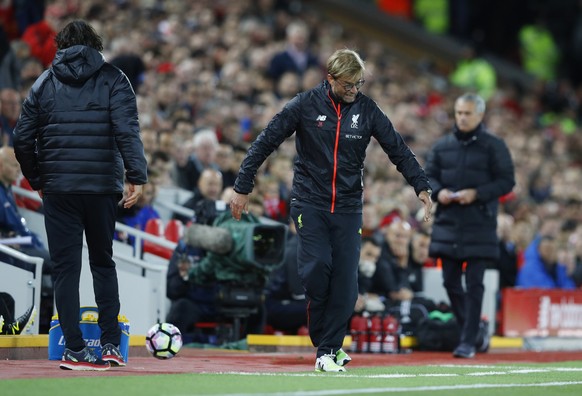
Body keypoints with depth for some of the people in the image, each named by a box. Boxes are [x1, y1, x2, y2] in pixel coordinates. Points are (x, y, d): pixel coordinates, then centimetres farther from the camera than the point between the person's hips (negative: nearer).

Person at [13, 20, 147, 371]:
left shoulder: (45, 82, 7)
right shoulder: (113, 79, 2)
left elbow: (22, 139, 5)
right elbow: (127, 131, -12)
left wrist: (37, 179, 16)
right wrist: (137, 177, -15)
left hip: (58, 189, 0)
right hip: (103, 187, 0)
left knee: (65, 267, 4)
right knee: (103, 263, 14)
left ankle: (75, 350, 1)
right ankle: (111, 345, 9)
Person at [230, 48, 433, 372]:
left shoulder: (367, 109, 1)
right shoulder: (305, 105, -5)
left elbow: (399, 150, 5)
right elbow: (265, 143, -1)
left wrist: (422, 188, -4)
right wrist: (242, 188, -2)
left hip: (348, 207, 2)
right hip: (310, 202, -2)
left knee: (345, 279, -4)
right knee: (316, 268, -16)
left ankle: (329, 349, 6)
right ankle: (323, 340, 2)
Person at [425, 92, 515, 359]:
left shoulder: (494, 146, -1)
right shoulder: (443, 145, 10)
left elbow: (507, 181, -3)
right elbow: (428, 175, 15)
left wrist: (476, 193, -16)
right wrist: (438, 191, -7)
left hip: (479, 226, -4)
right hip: (447, 224, 4)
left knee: (474, 284, -5)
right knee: (450, 282, 5)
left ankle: (468, 342, -3)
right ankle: (468, 329, 24)